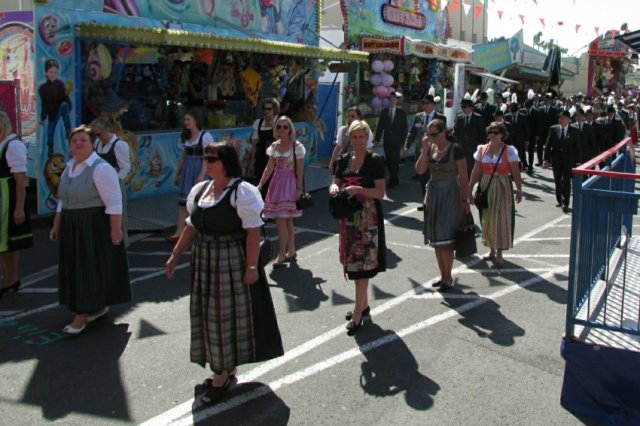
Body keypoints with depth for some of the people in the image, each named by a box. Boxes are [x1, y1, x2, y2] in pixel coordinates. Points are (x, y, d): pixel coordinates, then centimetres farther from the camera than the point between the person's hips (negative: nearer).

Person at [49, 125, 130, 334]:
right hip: (71, 228, 9)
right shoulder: (69, 168, 10)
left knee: (91, 267, -2)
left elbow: (114, 203, -19)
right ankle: (99, 307, 28)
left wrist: (116, 229, -23)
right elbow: (63, 201, 16)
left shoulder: (101, 168, -15)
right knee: (77, 267, 14)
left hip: (95, 227, -8)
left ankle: (82, 315, 4)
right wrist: (56, 225, 15)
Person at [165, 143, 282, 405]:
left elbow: (253, 231, -17)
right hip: (204, 261, 7)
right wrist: (175, 256, 12)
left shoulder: (241, 191, -14)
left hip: (232, 261, -7)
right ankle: (224, 368, 31)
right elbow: (192, 227, 13)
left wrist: (252, 266, -21)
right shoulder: (199, 190, 7)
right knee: (209, 314, 14)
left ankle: (222, 374, 19)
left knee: (229, 313, 5)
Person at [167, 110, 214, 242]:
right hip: (186, 170, 7)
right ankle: (179, 233, -2)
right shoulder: (185, 137, 14)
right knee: (183, 202, 0)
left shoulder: (205, 136, -7)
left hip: (199, 170, -7)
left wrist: (202, 175, -21)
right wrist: (177, 174, 17)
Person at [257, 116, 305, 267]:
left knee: (281, 220, -11)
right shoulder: (274, 146, 8)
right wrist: (260, 184, 4)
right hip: (276, 182, 6)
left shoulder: (297, 146, -7)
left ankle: (282, 255, -3)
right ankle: (291, 252, 22)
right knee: (287, 221, 12)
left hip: (290, 183, -6)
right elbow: (269, 168, 10)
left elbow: (300, 170, -7)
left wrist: (299, 189, -12)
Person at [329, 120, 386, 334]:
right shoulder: (344, 159, 9)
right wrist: (334, 188, -11)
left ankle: (357, 314, -1)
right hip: (349, 215, 6)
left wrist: (359, 189, -26)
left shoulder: (375, 160, -7)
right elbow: (335, 183, 13)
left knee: (362, 264, -6)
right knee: (353, 261, 12)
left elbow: (380, 192, -11)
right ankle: (364, 306, 28)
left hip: (368, 217, -6)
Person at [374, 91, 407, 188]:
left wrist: (403, 141, -5)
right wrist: (377, 139, 2)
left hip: (396, 141, -3)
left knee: (394, 161, -6)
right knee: (388, 160, 5)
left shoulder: (402, 113, 0)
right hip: (387, 140, 3)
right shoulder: (384, 112, 8)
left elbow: (404, 128, 0)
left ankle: (393, 180, 1)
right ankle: (394, 179, 16)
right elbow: (380, 126, 7)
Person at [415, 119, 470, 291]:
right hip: (433, 194, 6)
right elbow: (420, 170, -3)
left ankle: (448, 277, 6)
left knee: (445, 238, -6)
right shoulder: (431, 149, 5)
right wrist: (425, 149, -11)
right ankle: (442, 274, 21)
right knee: (436, 238, 10)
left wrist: (465, 200, -12)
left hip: (450, 195, -6)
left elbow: (463, 178, -10)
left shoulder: (456, 150, -11)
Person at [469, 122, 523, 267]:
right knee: (487, 219, 9)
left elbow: (516, 172, -9)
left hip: (502, 188, -3)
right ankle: (492, 251, 24)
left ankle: (499, 254, 6)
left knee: (501, 219, -1)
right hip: (486, 188, 4)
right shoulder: (482, 149, 4)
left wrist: (519, 190, -17)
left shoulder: (509, 150, -5)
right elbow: (476, 171, 5)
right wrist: (469, 189, 1)